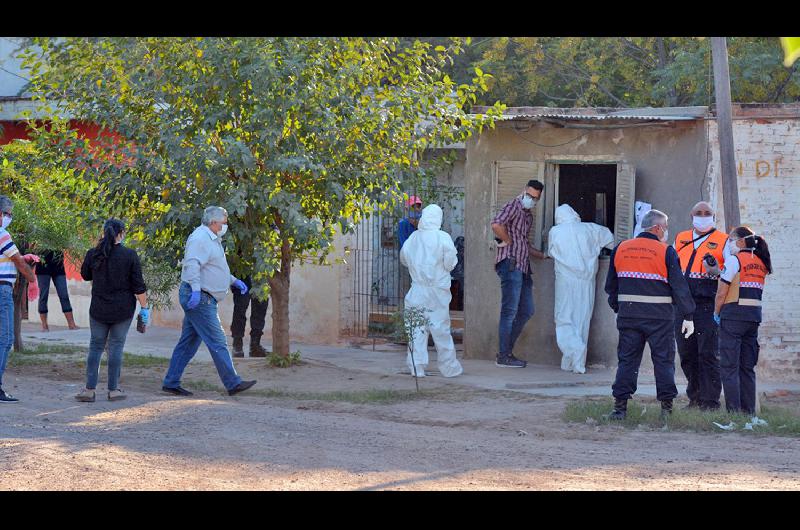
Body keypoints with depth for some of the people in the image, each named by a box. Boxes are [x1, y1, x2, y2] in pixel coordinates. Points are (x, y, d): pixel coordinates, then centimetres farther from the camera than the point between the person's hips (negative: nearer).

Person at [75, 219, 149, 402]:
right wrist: (144, 307, 0)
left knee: (96, 346, 9)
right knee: (116, 347, 5)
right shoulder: (130, 255, -10)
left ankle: (90, 389, 4)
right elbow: (138, 285, -8)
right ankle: (113, 390, 6)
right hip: (123, 309, -1)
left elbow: (85, 275, 13)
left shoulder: (93, 254, -5)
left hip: (99, 309, 2)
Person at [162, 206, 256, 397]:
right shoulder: (200, 238, -14)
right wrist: (196, 289, -35)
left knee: (188, 343, 11)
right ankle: (233, 383, -8)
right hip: (200, 299, -11)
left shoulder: (212, 240, 21)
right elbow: (192, 264, -27)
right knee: (217, 342, -9)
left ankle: (171, 383, 13)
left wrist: (234, 281, 30)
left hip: (203, 299, 11)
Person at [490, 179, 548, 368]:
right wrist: (509, 242, -12)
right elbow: (496, 225, -25)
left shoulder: (528, 215, 23)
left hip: (523, 266, 10)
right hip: (510, 263, -10)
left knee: (526, 311, 10)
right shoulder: (514, 206, -6)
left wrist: (543, 255, 29)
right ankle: (503, 356, -6)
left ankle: (507, 350, 16)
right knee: (510, 310, -9)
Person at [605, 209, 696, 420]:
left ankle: (620, 406, 2)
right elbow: (679, 286, -7)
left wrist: (617, 309, 27)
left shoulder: (620, 250, 7)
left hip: (628, 315, 4)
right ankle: (666, 407, 3)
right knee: (663, 360, 5)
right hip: (659, 318, -3)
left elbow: (611, 285, 15)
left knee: (627, 359, 8)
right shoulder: (666, 252, -7)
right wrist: (688, 317, -1)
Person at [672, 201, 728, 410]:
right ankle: (695, 396, 20)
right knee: (687, 354, 9)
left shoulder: (723, 241, 4)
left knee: (708, 354, -6)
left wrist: (716, 271, -18)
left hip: (708, 305, -5)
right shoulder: (680, 239, 17)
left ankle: (710, 400, -2)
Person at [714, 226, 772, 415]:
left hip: (734, 314, -7)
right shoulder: (761, 263, 14)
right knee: (747, 367, 11)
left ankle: (733, 409, -9)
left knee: (729, 366, -3)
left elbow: (721, 292, -8)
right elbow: (756, 290, 15)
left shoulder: (734, 260, -7)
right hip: (755, 314, 7)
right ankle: (749, 409, 10)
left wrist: (716, 314, 6)